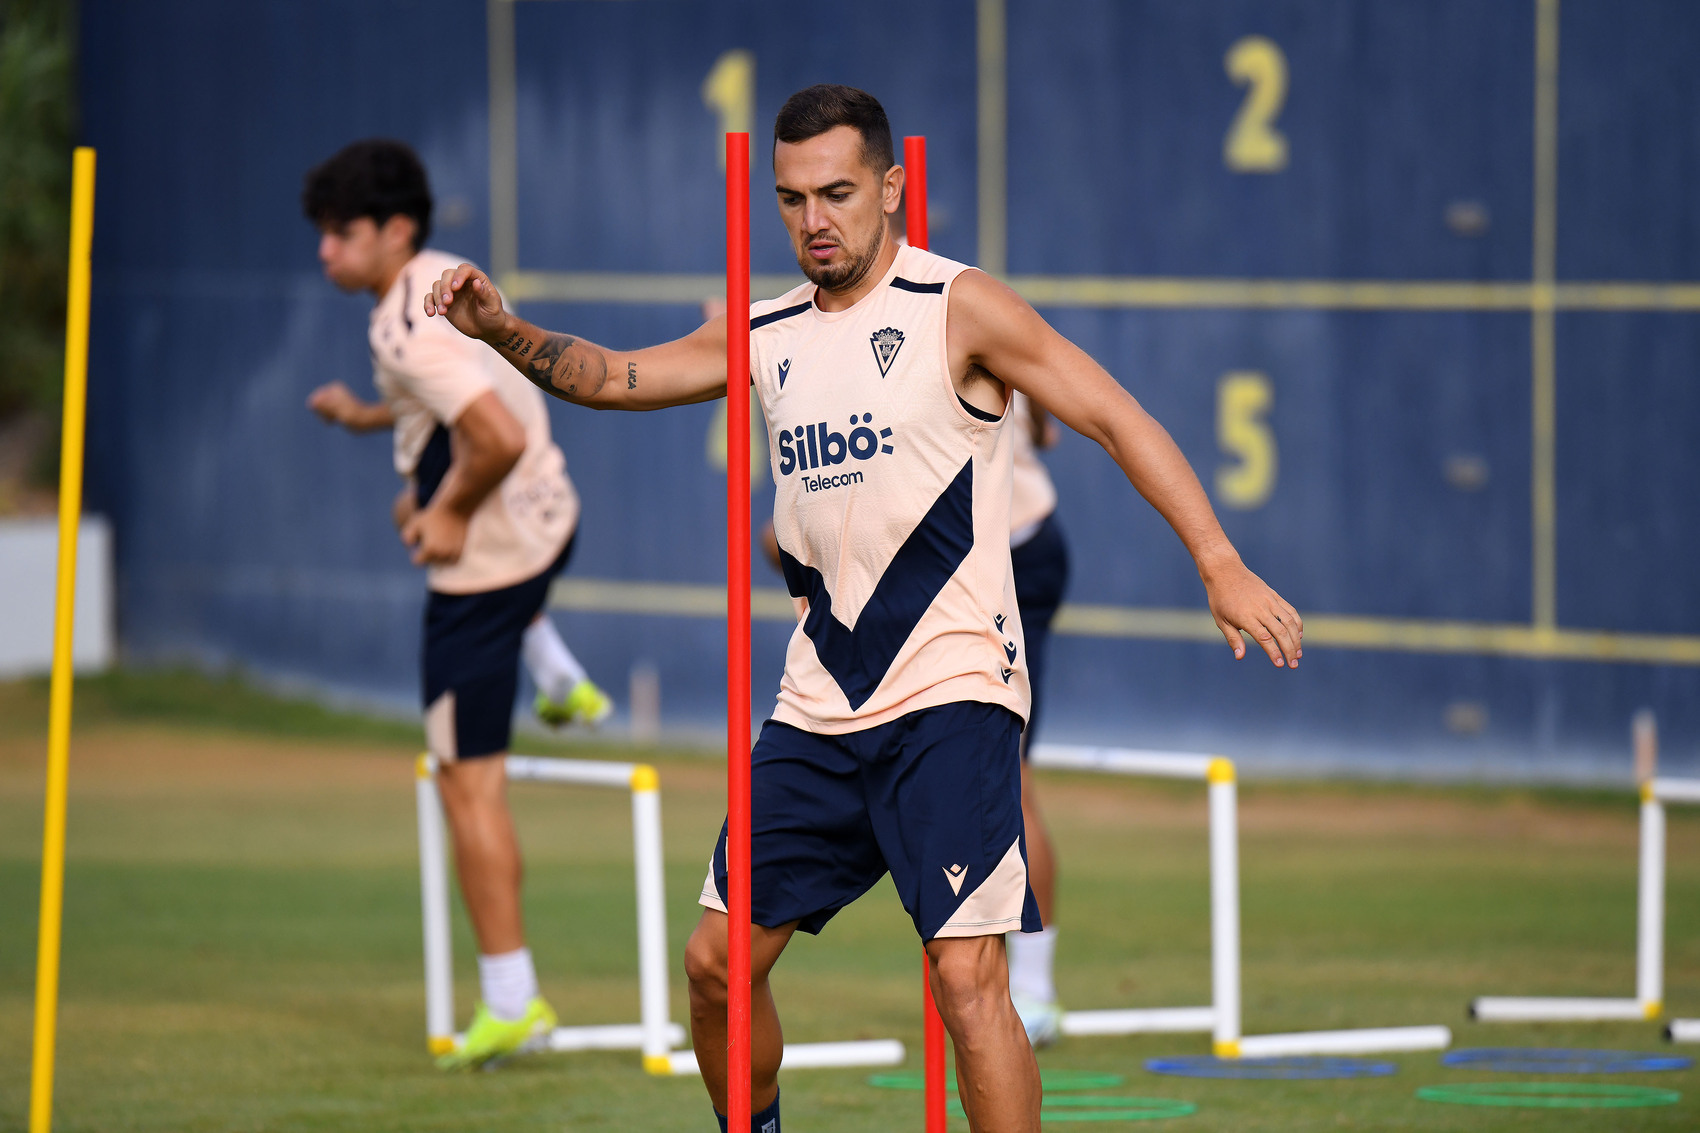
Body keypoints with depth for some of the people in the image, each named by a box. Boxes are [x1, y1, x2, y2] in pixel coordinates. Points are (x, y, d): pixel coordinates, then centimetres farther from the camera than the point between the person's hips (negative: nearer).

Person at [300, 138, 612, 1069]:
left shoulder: (407, 333, -27)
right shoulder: (447, 276, 4)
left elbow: (499, 439, -37)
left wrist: (451, 513, -20)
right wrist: (371, 416, 25)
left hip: (485, 562, -10)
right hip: (550, 521, 10)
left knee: (469, 783, -4)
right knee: (416, 505, 45)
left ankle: (510, 1001, -3)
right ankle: (561, 679, 42)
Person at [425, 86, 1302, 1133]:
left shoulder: (958, 309, -5)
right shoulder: (767, 334, 13)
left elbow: (1121, 420, -8)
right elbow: (613, 377, 14)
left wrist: (1220, 564, -17)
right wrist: (506, 330, -5)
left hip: (951, 693, -6)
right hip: (820, 704, 6)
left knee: (967, 976, -16)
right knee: (719, 961, 8)